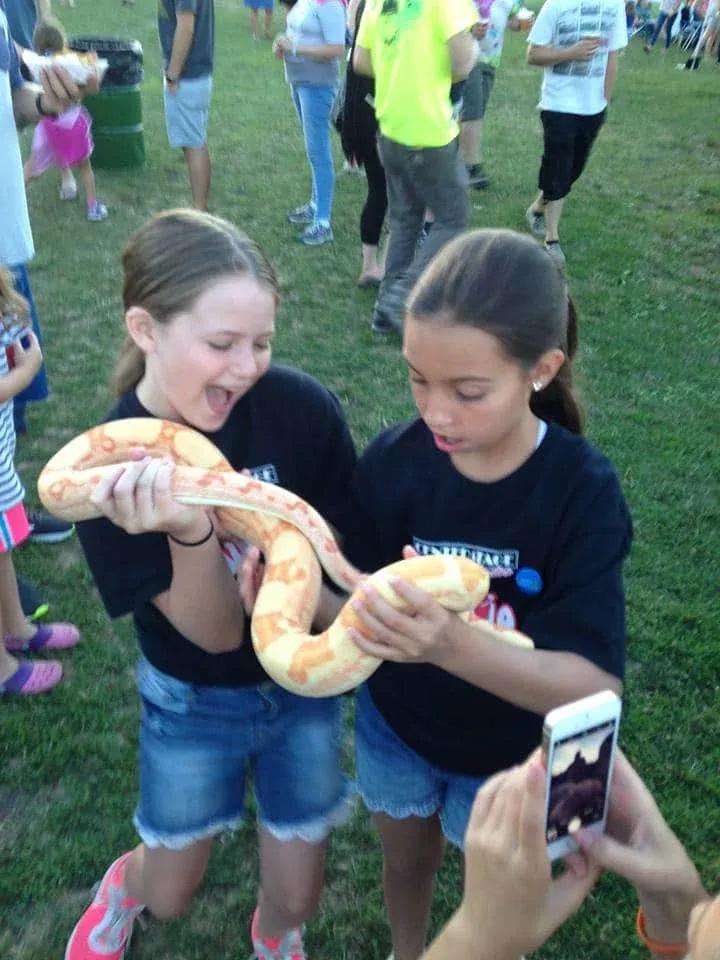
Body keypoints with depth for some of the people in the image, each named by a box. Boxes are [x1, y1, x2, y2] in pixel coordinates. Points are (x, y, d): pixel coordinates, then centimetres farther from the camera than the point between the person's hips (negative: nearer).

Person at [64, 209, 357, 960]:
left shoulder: (303, 407, -24)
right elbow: (214, 630, -24)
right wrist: (187, 531, -43)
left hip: (304, 683, 1)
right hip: (191, 699, 0)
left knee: (295, 894, 16)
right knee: (172, 892, 22)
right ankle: (124, 888, 60)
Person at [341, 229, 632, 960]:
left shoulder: (583, 492, -28)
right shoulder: (391, 461, -21)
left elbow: (595, 689, -33)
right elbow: (358, 603, -14)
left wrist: (451, 642, -50)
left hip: (510, 756, -2)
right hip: (394, 726, 2)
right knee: (406, 863, 30)